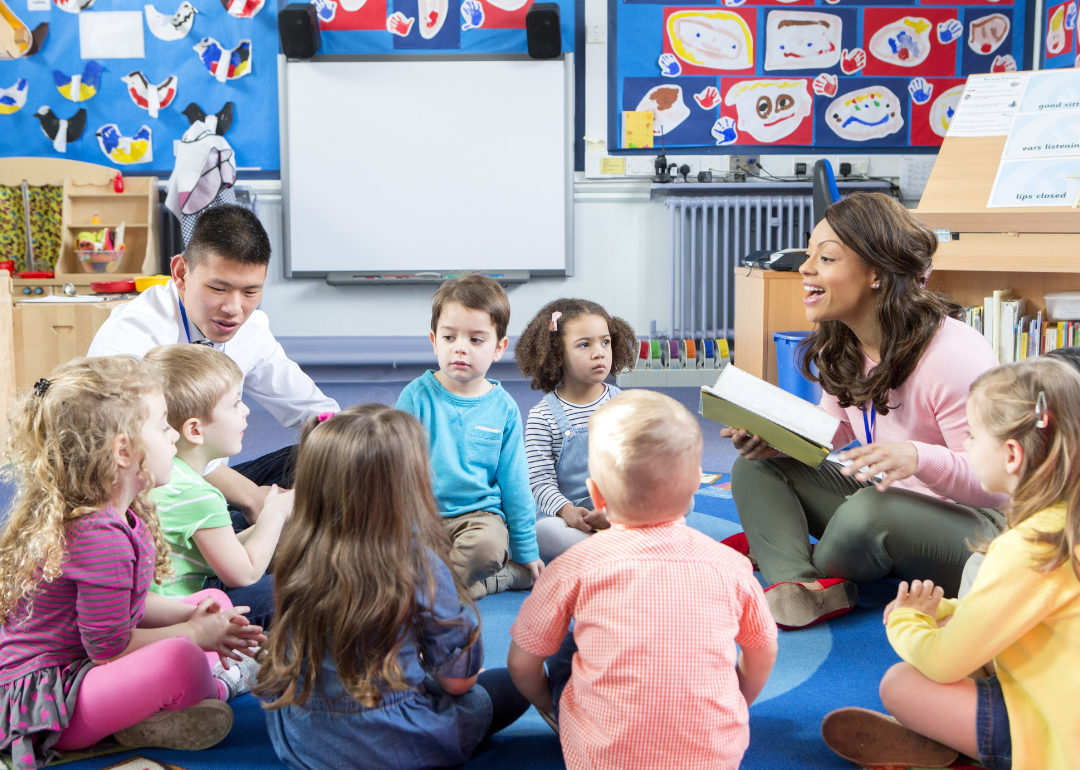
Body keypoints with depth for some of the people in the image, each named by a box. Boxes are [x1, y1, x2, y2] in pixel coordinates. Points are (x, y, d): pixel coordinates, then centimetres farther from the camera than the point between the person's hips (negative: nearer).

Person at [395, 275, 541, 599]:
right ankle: (505, 576, -12)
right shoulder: (416, 396, -2)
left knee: (486, 545, -36)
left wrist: (527, 551, 12)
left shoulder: (503, 407, 3)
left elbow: (515, 484, 10)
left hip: (480, 513, -1)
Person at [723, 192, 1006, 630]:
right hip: (883, 499, 8)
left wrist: (918, 458, -43)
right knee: (755, 465, -3)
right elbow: (835, 429, 13)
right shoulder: (838, 347, 0)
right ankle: (799, 585, -28)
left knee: (869, 511, -38)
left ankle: (778, 547, -4)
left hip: (971, 523, -8)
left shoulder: (953, 355, -25)